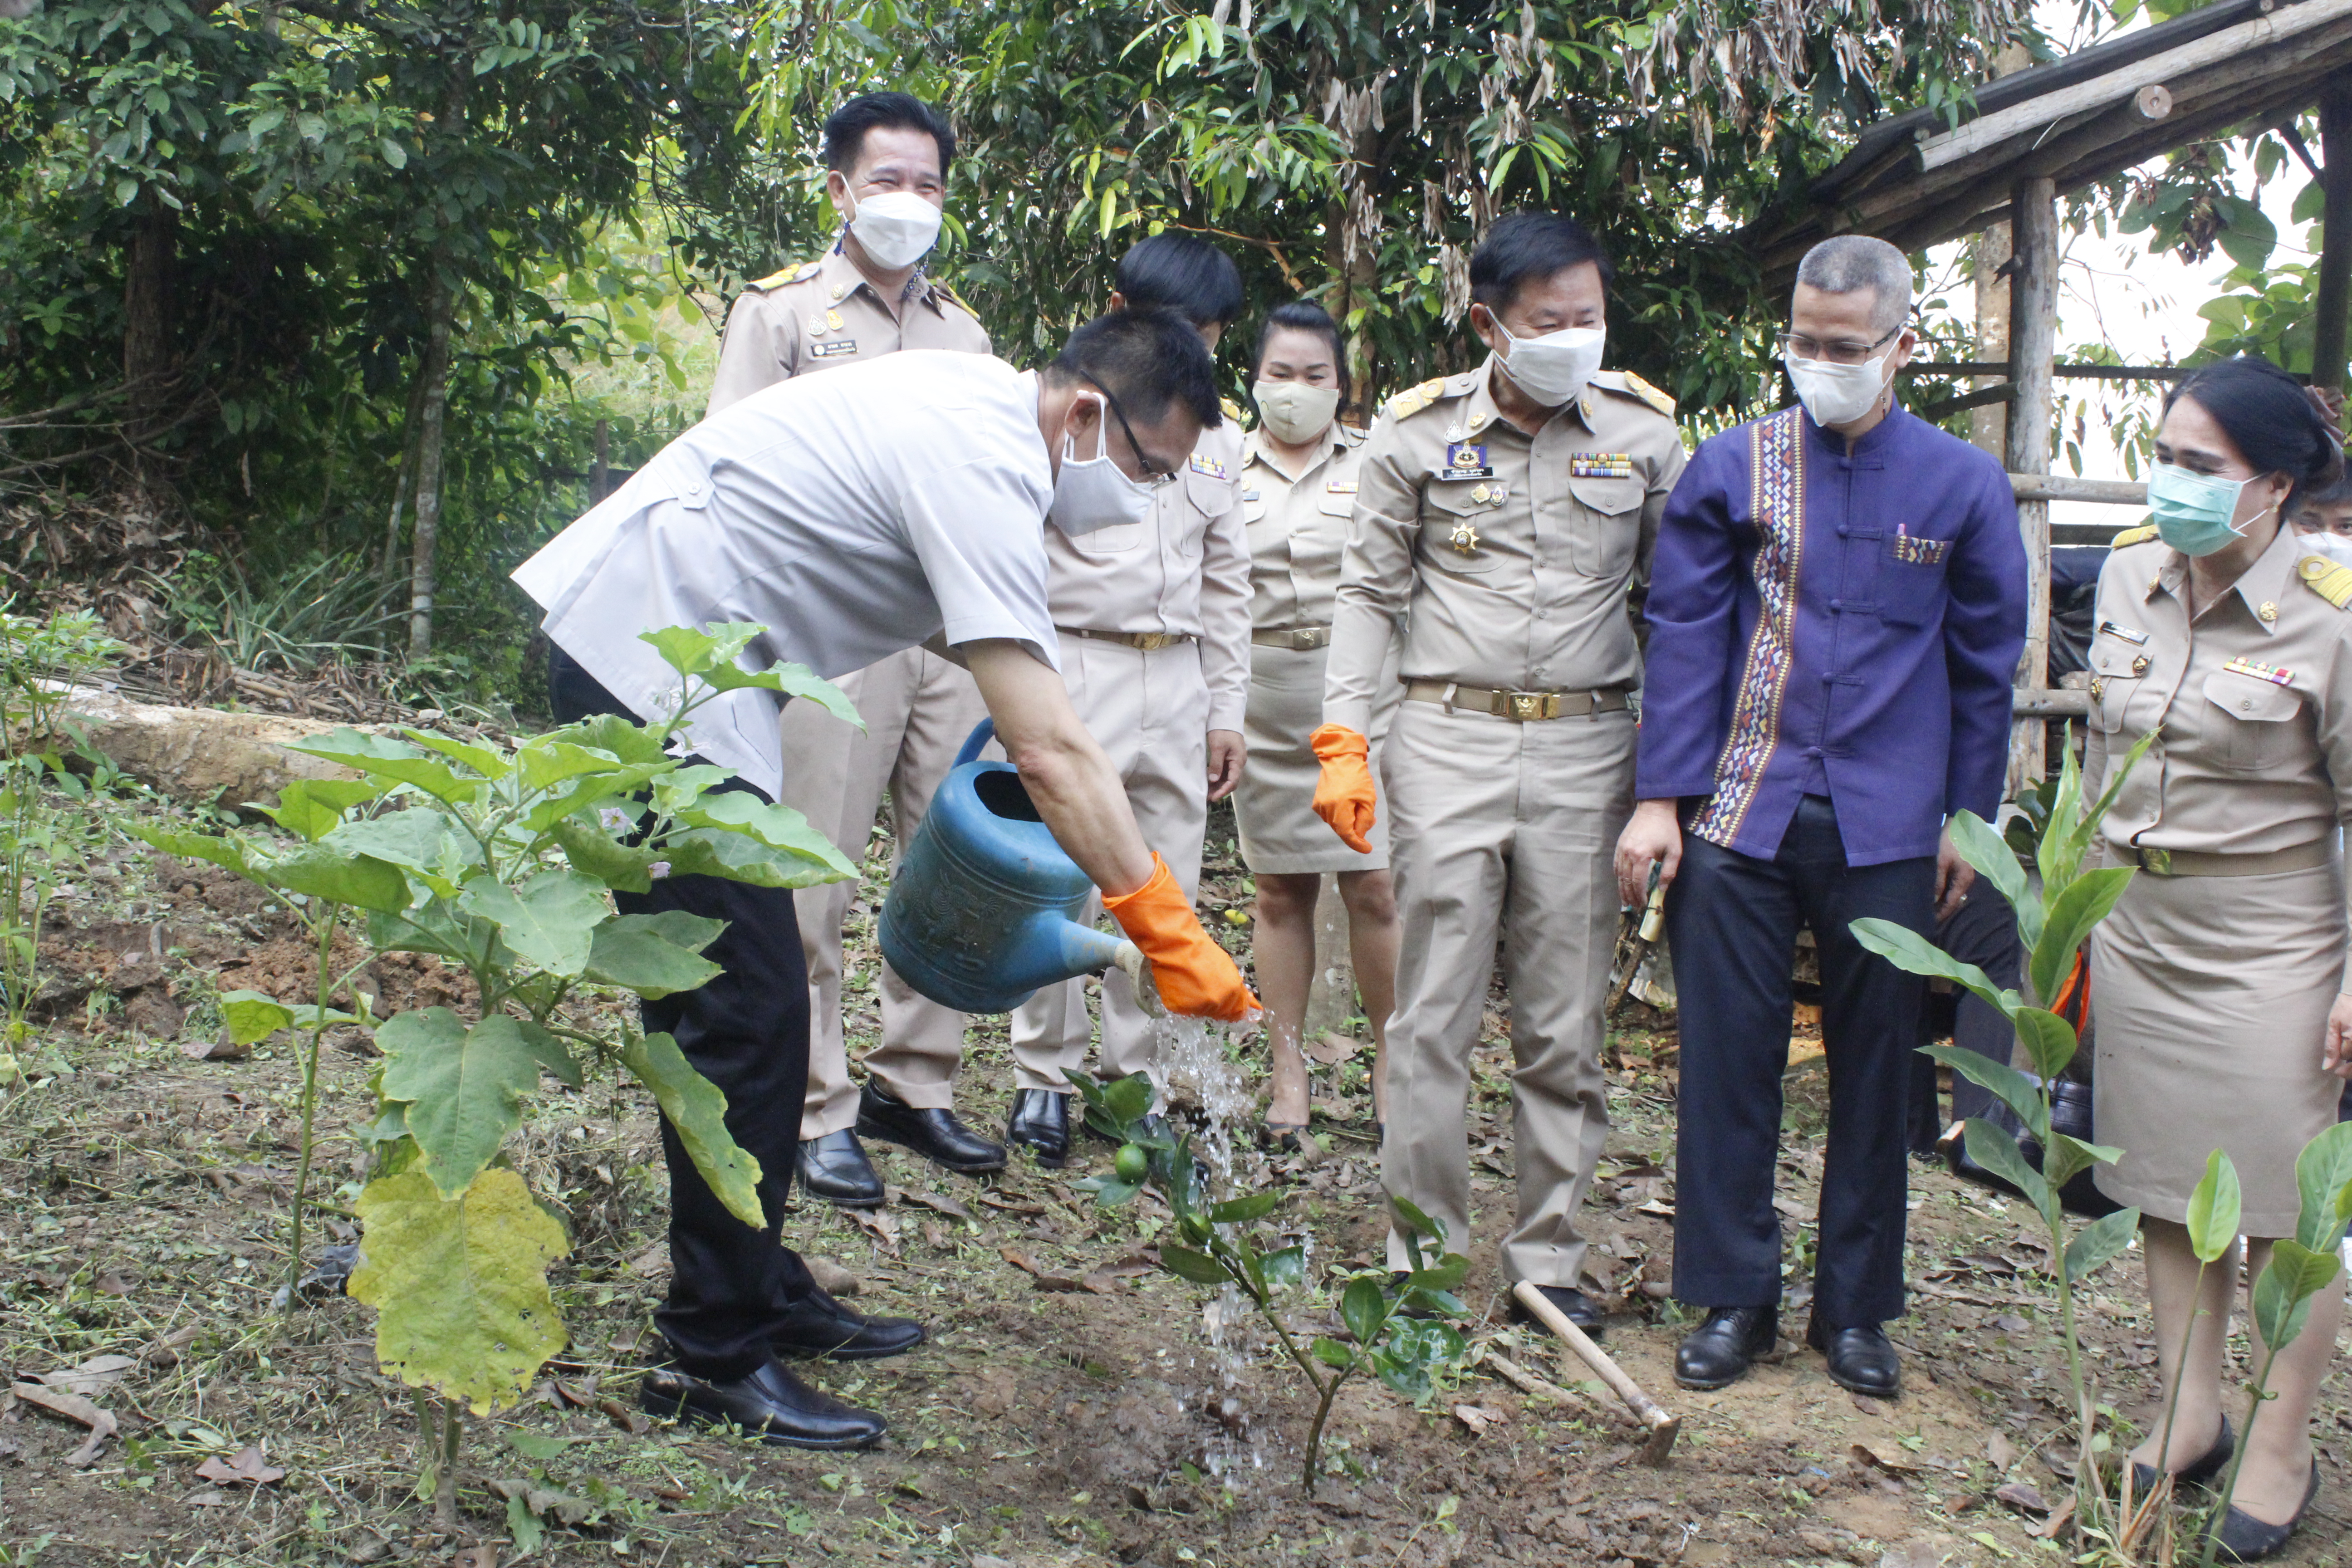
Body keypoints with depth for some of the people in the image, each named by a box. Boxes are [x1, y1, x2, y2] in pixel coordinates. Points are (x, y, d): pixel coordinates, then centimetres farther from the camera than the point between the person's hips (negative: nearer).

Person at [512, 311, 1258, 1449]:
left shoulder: (981, 403, 9)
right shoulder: (978, 471, -21)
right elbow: (1050, 753, -26)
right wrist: (1169, 933, -24)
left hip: (636, 643, 11)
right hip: (646, 661, -11)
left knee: (731, 1002, 14)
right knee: (748, 1014, -9)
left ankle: (759, 1295, 23)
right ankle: (714, 1354, 0)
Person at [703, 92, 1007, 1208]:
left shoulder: (964, 331, 19)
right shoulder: (783, 312, 6)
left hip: (949, 636, 5)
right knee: (813, 882, -5)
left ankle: (916, 1086, 18)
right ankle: (818, 1111, 3)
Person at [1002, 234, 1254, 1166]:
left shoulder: (1216, 439, 15)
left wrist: (1227, 710, 14)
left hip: (1178, 682, 5)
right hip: (1073, 669, -5)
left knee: (1165, 895, 6)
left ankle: (1136, 1077, 17)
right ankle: (1043, 1076, 12)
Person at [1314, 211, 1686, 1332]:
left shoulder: (1644, 434, 4)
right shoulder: (1419, 433, 2)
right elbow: (1371, 591, 7)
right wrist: (1342, 742, -3)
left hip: (1586, 750, 1)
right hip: (1447, 743, -1)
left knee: (1565, 1028, 6)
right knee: (1433, 1018, 0)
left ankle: (1548, 1258, 18)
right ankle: (1423, 1252, 12)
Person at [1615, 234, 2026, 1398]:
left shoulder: (1964, 484, 3)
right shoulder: (1730, 467, 2)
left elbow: (1985, 664, 9)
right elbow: (1684, 637, 2)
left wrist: (1967, 820, 8)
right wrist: (1659, 800, -3)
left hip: (1887, 830, 1)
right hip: (1740, 815, 0)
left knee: (1877, 1071, 9)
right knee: (1728, 1060, 3)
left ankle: (1856, 1308, 24)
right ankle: (1733, 1296, 18)